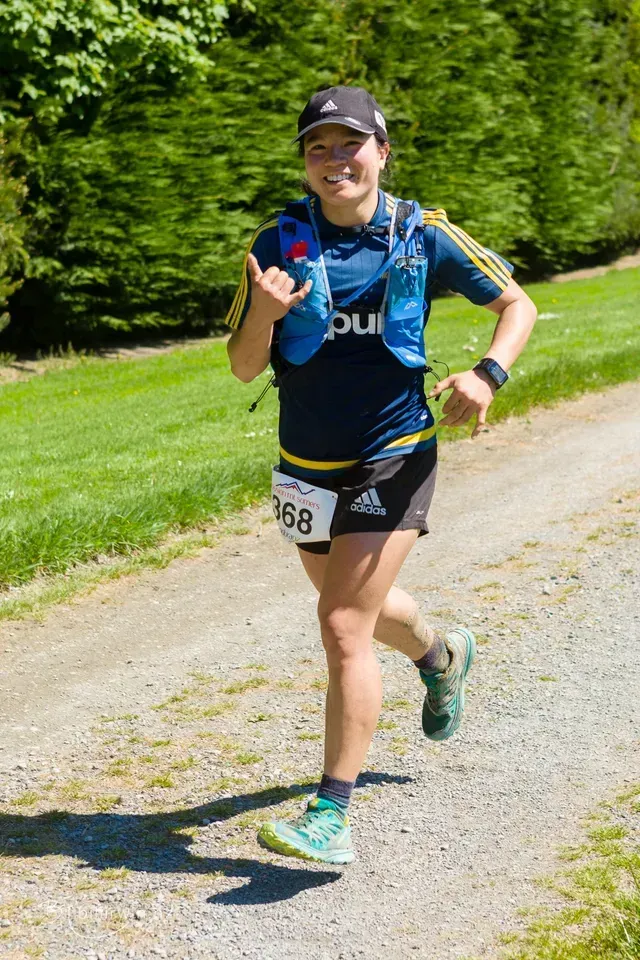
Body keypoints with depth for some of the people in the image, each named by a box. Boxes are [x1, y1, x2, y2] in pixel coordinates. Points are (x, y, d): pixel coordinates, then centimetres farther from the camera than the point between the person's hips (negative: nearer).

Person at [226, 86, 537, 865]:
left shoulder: (422, 236, -7)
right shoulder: (279, 241, -4)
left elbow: (517, 305, 4)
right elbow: (243, 368, -3)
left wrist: (487, 372, -14)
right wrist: (265, 314, -24)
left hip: (393, 461, -4)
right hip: (306, 468, 4)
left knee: (344, 626, -14)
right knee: (361, 609, 24)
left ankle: (331, 818, -9)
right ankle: (442, 657, 58)